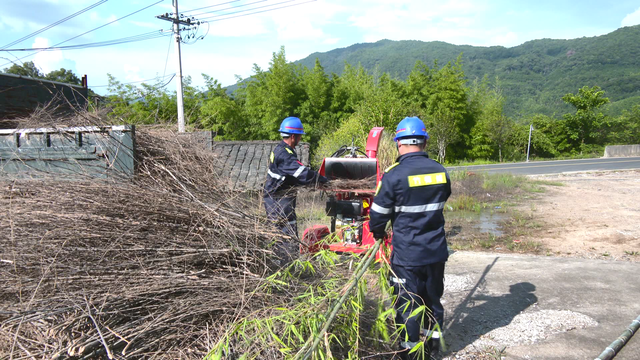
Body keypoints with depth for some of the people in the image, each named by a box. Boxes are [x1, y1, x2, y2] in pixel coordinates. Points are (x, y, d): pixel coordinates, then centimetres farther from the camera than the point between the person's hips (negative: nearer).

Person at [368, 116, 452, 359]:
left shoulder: (394, 175, -17)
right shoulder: (440, 172, -1)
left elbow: (379, 213, -10)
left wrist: (378, 233, 10)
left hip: (407, 255, -5)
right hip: (436, 251, 5)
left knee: (408, 304, 10)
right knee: (433, 299, 22)